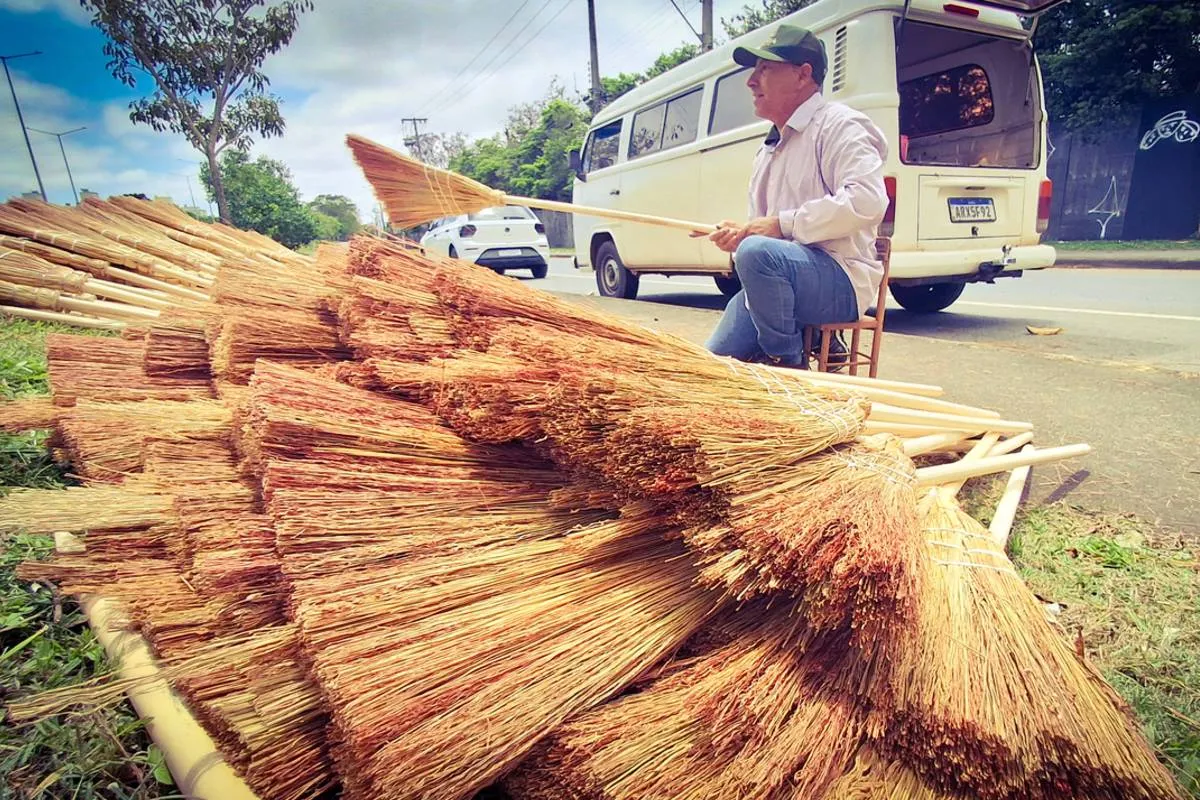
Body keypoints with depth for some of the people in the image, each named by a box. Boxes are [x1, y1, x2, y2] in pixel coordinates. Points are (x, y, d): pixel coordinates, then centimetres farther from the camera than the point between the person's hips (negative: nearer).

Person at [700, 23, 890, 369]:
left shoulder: (838, 124, -5)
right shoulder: (768, 148, 23)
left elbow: (866, 201, -22)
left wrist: (783, 224, -21)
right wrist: (738, 235, 4)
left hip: (840, 278, -8)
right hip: (773, 284, 9)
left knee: (758, 252, -39)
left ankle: (787, 362, -16)